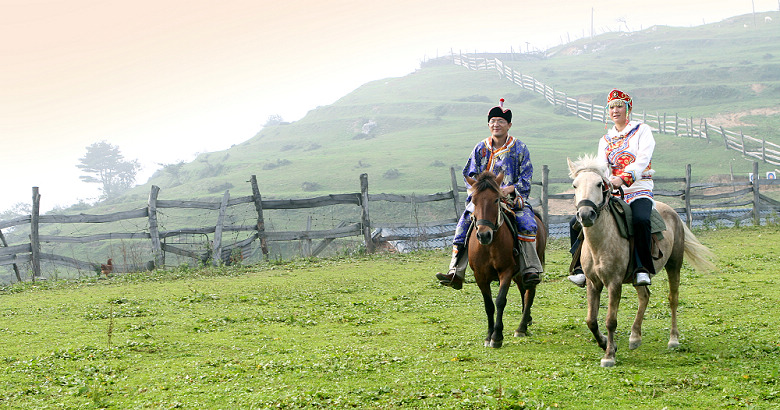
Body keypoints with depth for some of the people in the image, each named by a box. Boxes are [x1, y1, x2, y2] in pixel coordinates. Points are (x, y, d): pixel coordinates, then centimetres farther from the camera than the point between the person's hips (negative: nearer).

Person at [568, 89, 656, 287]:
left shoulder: (642, 131, 4)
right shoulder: (605, 140, 18)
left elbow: (642, 160, -12)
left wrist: (623, 178, -30)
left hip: (639, 191, -5)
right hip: (612, 195, 5)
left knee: (640, 220, -37)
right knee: (577, 223, -11)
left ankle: (642, 268, -28)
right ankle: (580, 267, -6)